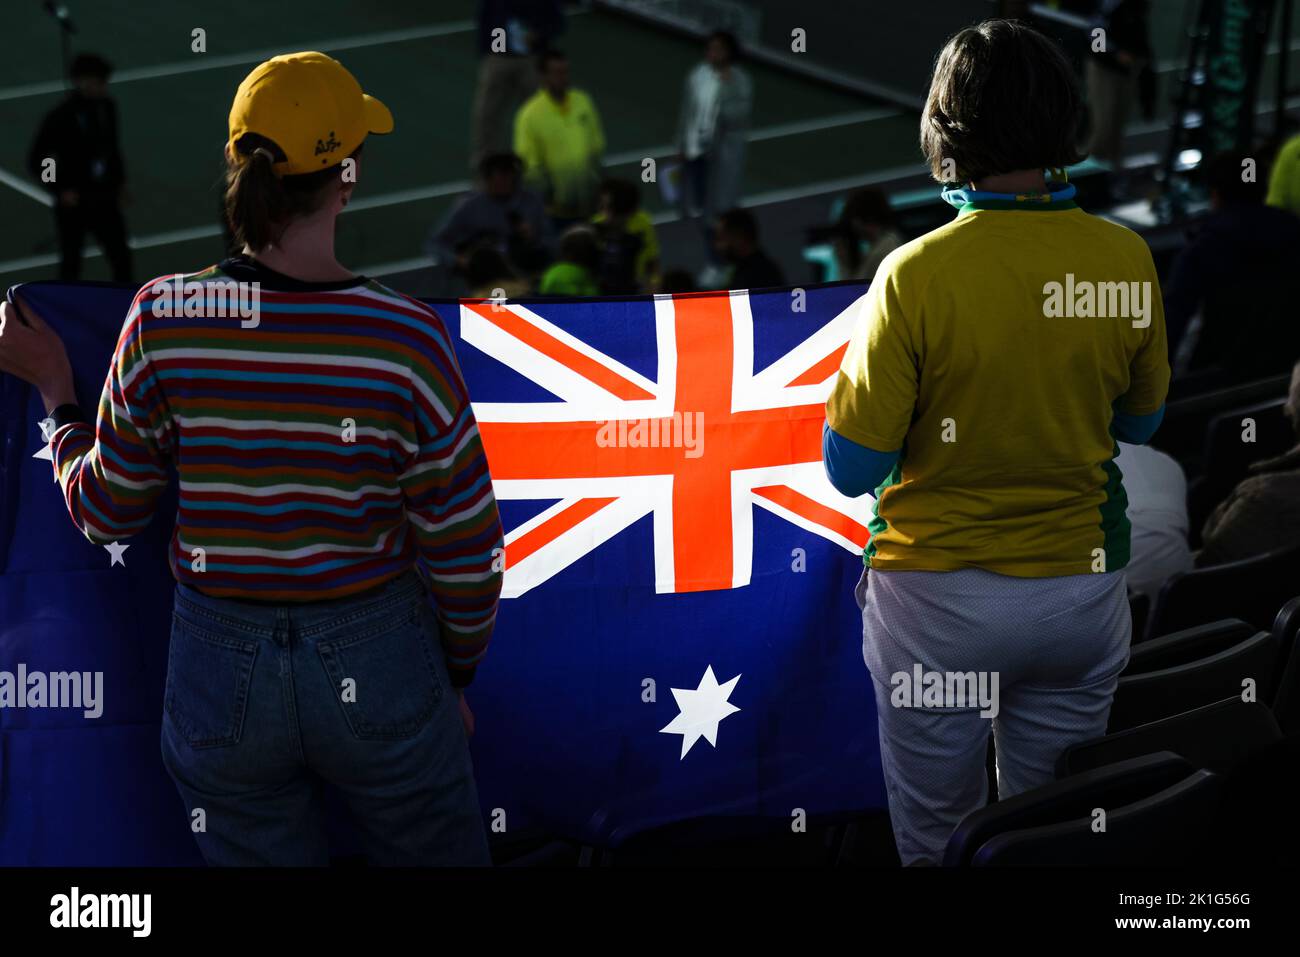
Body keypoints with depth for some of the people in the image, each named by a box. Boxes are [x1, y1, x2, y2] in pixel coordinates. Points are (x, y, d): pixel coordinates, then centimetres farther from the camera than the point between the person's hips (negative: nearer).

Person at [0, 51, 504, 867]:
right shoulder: (407, 337, -18)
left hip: (221, 671, 2)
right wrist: (456, 676, 9)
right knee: (439, 855, 20)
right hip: (376, 665, -2)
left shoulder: (163, 320, -14)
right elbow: (464, 550, -10)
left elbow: (106, 511, -3)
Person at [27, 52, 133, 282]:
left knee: (121, 256, 7)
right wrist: (61, 190, -17)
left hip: (104, 199, 5)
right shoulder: (61, 117, -17)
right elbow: (36, 161, -11)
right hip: (73, 203, -5)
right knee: (71, 263, 10)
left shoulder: (106, 107, -2)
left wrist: (120, 181, 11)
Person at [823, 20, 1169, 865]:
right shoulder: (1126, 258, -7)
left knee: (936, 840, 12)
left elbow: (851, 468, -13)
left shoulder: (919, 274, -18)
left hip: (938, 597, -3)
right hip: (1081, 594, 3)